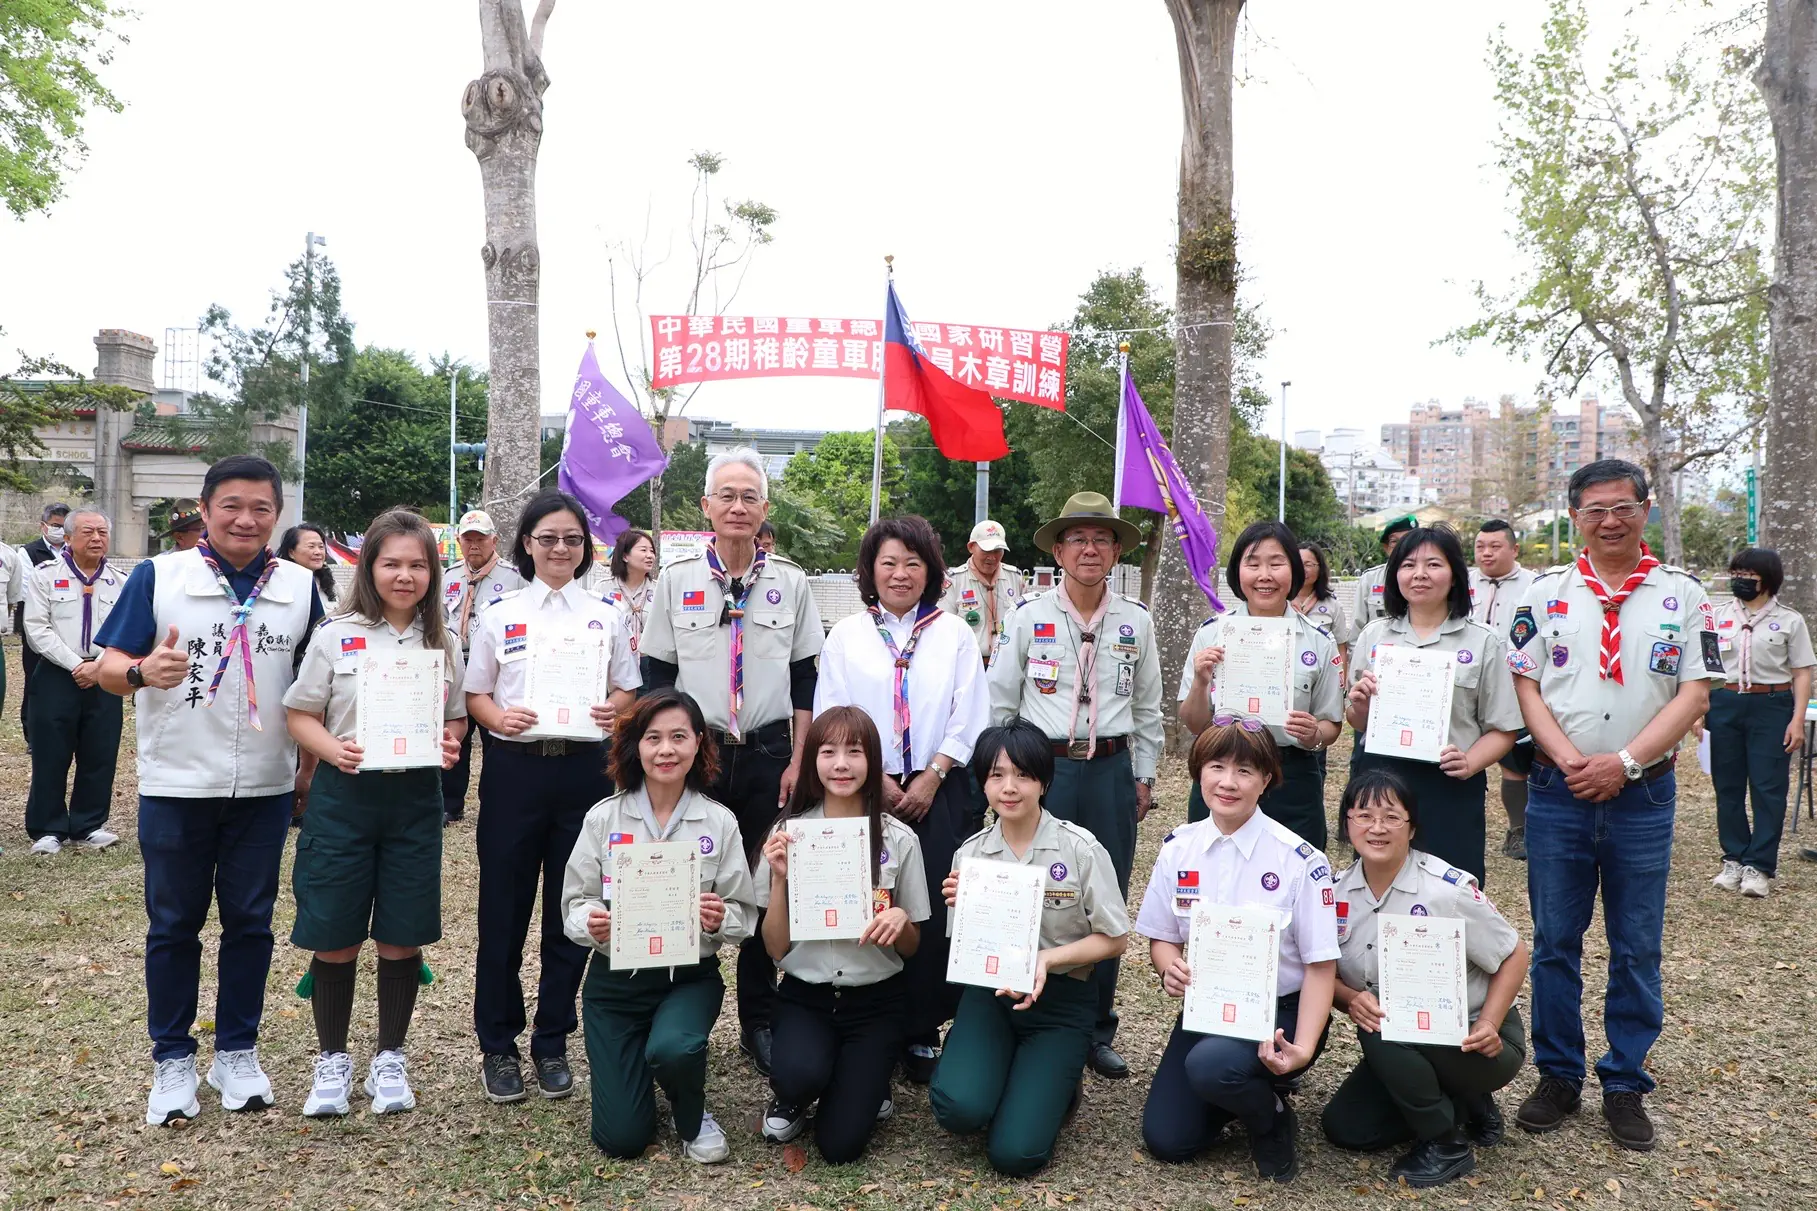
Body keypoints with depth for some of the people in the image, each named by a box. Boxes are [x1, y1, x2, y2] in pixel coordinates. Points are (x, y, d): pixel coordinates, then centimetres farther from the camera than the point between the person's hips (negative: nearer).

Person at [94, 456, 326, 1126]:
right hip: (175, 786, -1)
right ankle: (173, 1059, 24)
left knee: (250, 921, 10)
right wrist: (143, 671, -27)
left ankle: (237, 1051, 25)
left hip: (264, 788, 2)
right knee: (173, 925, 9)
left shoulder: (300, 586, 3)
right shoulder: (157, 576, -3)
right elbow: (110, 668, -5)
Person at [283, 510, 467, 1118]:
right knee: (334, 937, 5)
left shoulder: (444, 643, 6)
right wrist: (334, 750, -18)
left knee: (402, 937, 7)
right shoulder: (335, 637, -1)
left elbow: (457, 717, 14)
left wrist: (451, 744, -9)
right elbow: (300, 715, 1)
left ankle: (389, 1058, 25)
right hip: (344, 795, -1)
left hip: (416, 797, 2)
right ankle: (332, 1060, 25)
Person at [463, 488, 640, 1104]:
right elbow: (475, 694, 6)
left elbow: (627, 689, 11)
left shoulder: (606, 615, 8)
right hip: (514, 766, -1)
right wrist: (500, 717, -15)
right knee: (504, 909, 4)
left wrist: (614, 710, -11)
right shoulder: (499, 614, 5)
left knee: (572, 912, 6)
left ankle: (553, 1042, 21)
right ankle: (498, 1046, 18)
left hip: (584, 769, 1)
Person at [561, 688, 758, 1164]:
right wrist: (590, 923, -24)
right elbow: (575, 900, -1)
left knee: (672, 1050, -35)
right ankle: (632, 1063, 35)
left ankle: (693, 1117, 3)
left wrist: (720, 921, -26)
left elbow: (743, 915, -3)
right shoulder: (604, 817, -5)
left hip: (691, 975, -1)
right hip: (616, 977, 1)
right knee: (621, 1138, -1)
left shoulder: (719, 822, -6)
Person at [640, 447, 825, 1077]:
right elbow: (657, 677, 4)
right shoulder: (677, 579, 1)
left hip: (768, 754, 1)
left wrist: (798, 761, 0)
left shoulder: (790, 582, 3)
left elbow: (805, 681, 5)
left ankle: (759, 1022, 20)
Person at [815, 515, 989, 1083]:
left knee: (934, 913, -2)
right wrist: (877, 780, -7)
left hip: (938, 794, 0)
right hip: (866, 794, 0)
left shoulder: (954, 633, 7)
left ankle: (923, 1034, 10)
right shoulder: (846, 635, 7)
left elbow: (968, 719, 2)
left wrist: (929, 779, -8)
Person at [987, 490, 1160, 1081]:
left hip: (1111, 770, 2)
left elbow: (1148, 708, 13)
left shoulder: (1136, 622, 6)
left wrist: (1143, 776, 12)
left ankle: (1096, 1032, 22)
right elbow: (999, 702, 4)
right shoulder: (1028, 616, 0)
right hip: (1042, 767, -2)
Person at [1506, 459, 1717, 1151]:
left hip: (1644, 795, 0)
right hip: (1557, 792, 1)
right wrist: (1570, 761, -13)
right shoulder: (1546, 593, 4)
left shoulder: (1682, 594, 3)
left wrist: (1623, 762, -14)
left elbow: (1694, 693, -3)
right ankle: (1557, 1076, 21)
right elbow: (1525, 686, 1)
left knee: (1637, 949, 7)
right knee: (1555, 943, 7)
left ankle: (1626, 1085, 21)